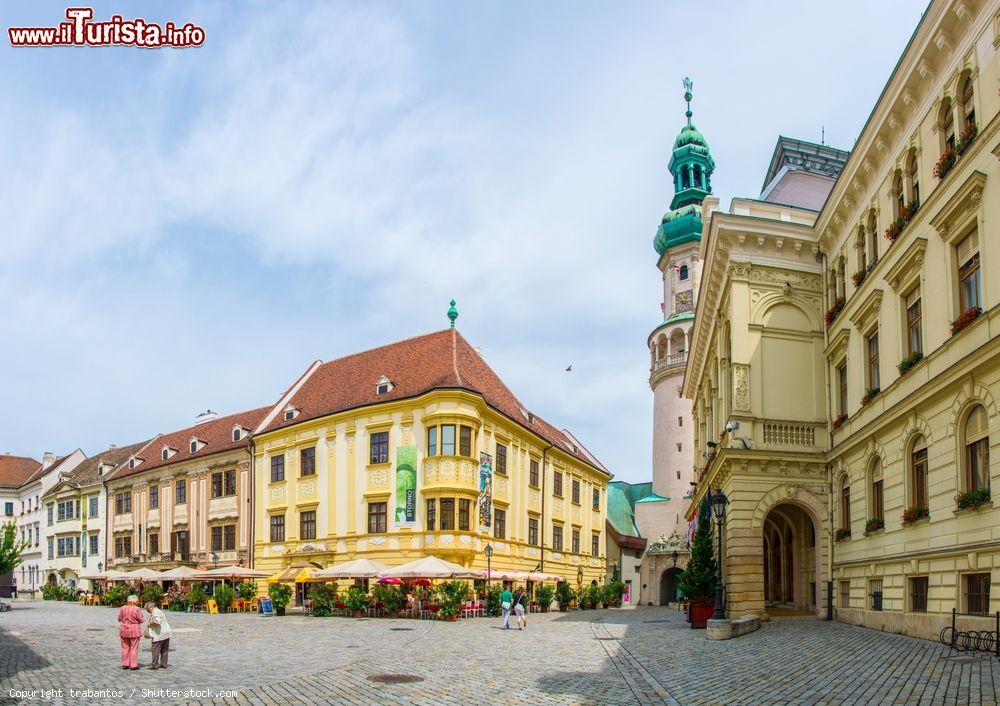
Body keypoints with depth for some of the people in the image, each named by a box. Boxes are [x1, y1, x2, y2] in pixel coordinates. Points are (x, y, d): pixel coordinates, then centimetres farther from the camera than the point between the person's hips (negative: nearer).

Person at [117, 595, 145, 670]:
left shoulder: (122, 608, -1)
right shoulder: (136, 609, -13)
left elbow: (119, 618, 7)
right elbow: (141, 620, -8)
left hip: (124, 630, 4)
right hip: (134, 630, -4)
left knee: (125, 648, 14)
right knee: (134, 648, 3)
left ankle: (125, 664, 16)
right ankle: (133, 665, 4)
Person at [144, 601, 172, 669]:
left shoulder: (155, 612, -12)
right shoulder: (160, 611, 20)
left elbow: (156, 621, -30)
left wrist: (149, 624, -14)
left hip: (159, 634, -10)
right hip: (166, 633, 10)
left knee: (156, 650, -1)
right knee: (165, 650, 11)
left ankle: (155, 664, 2)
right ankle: (164, 664, 15)